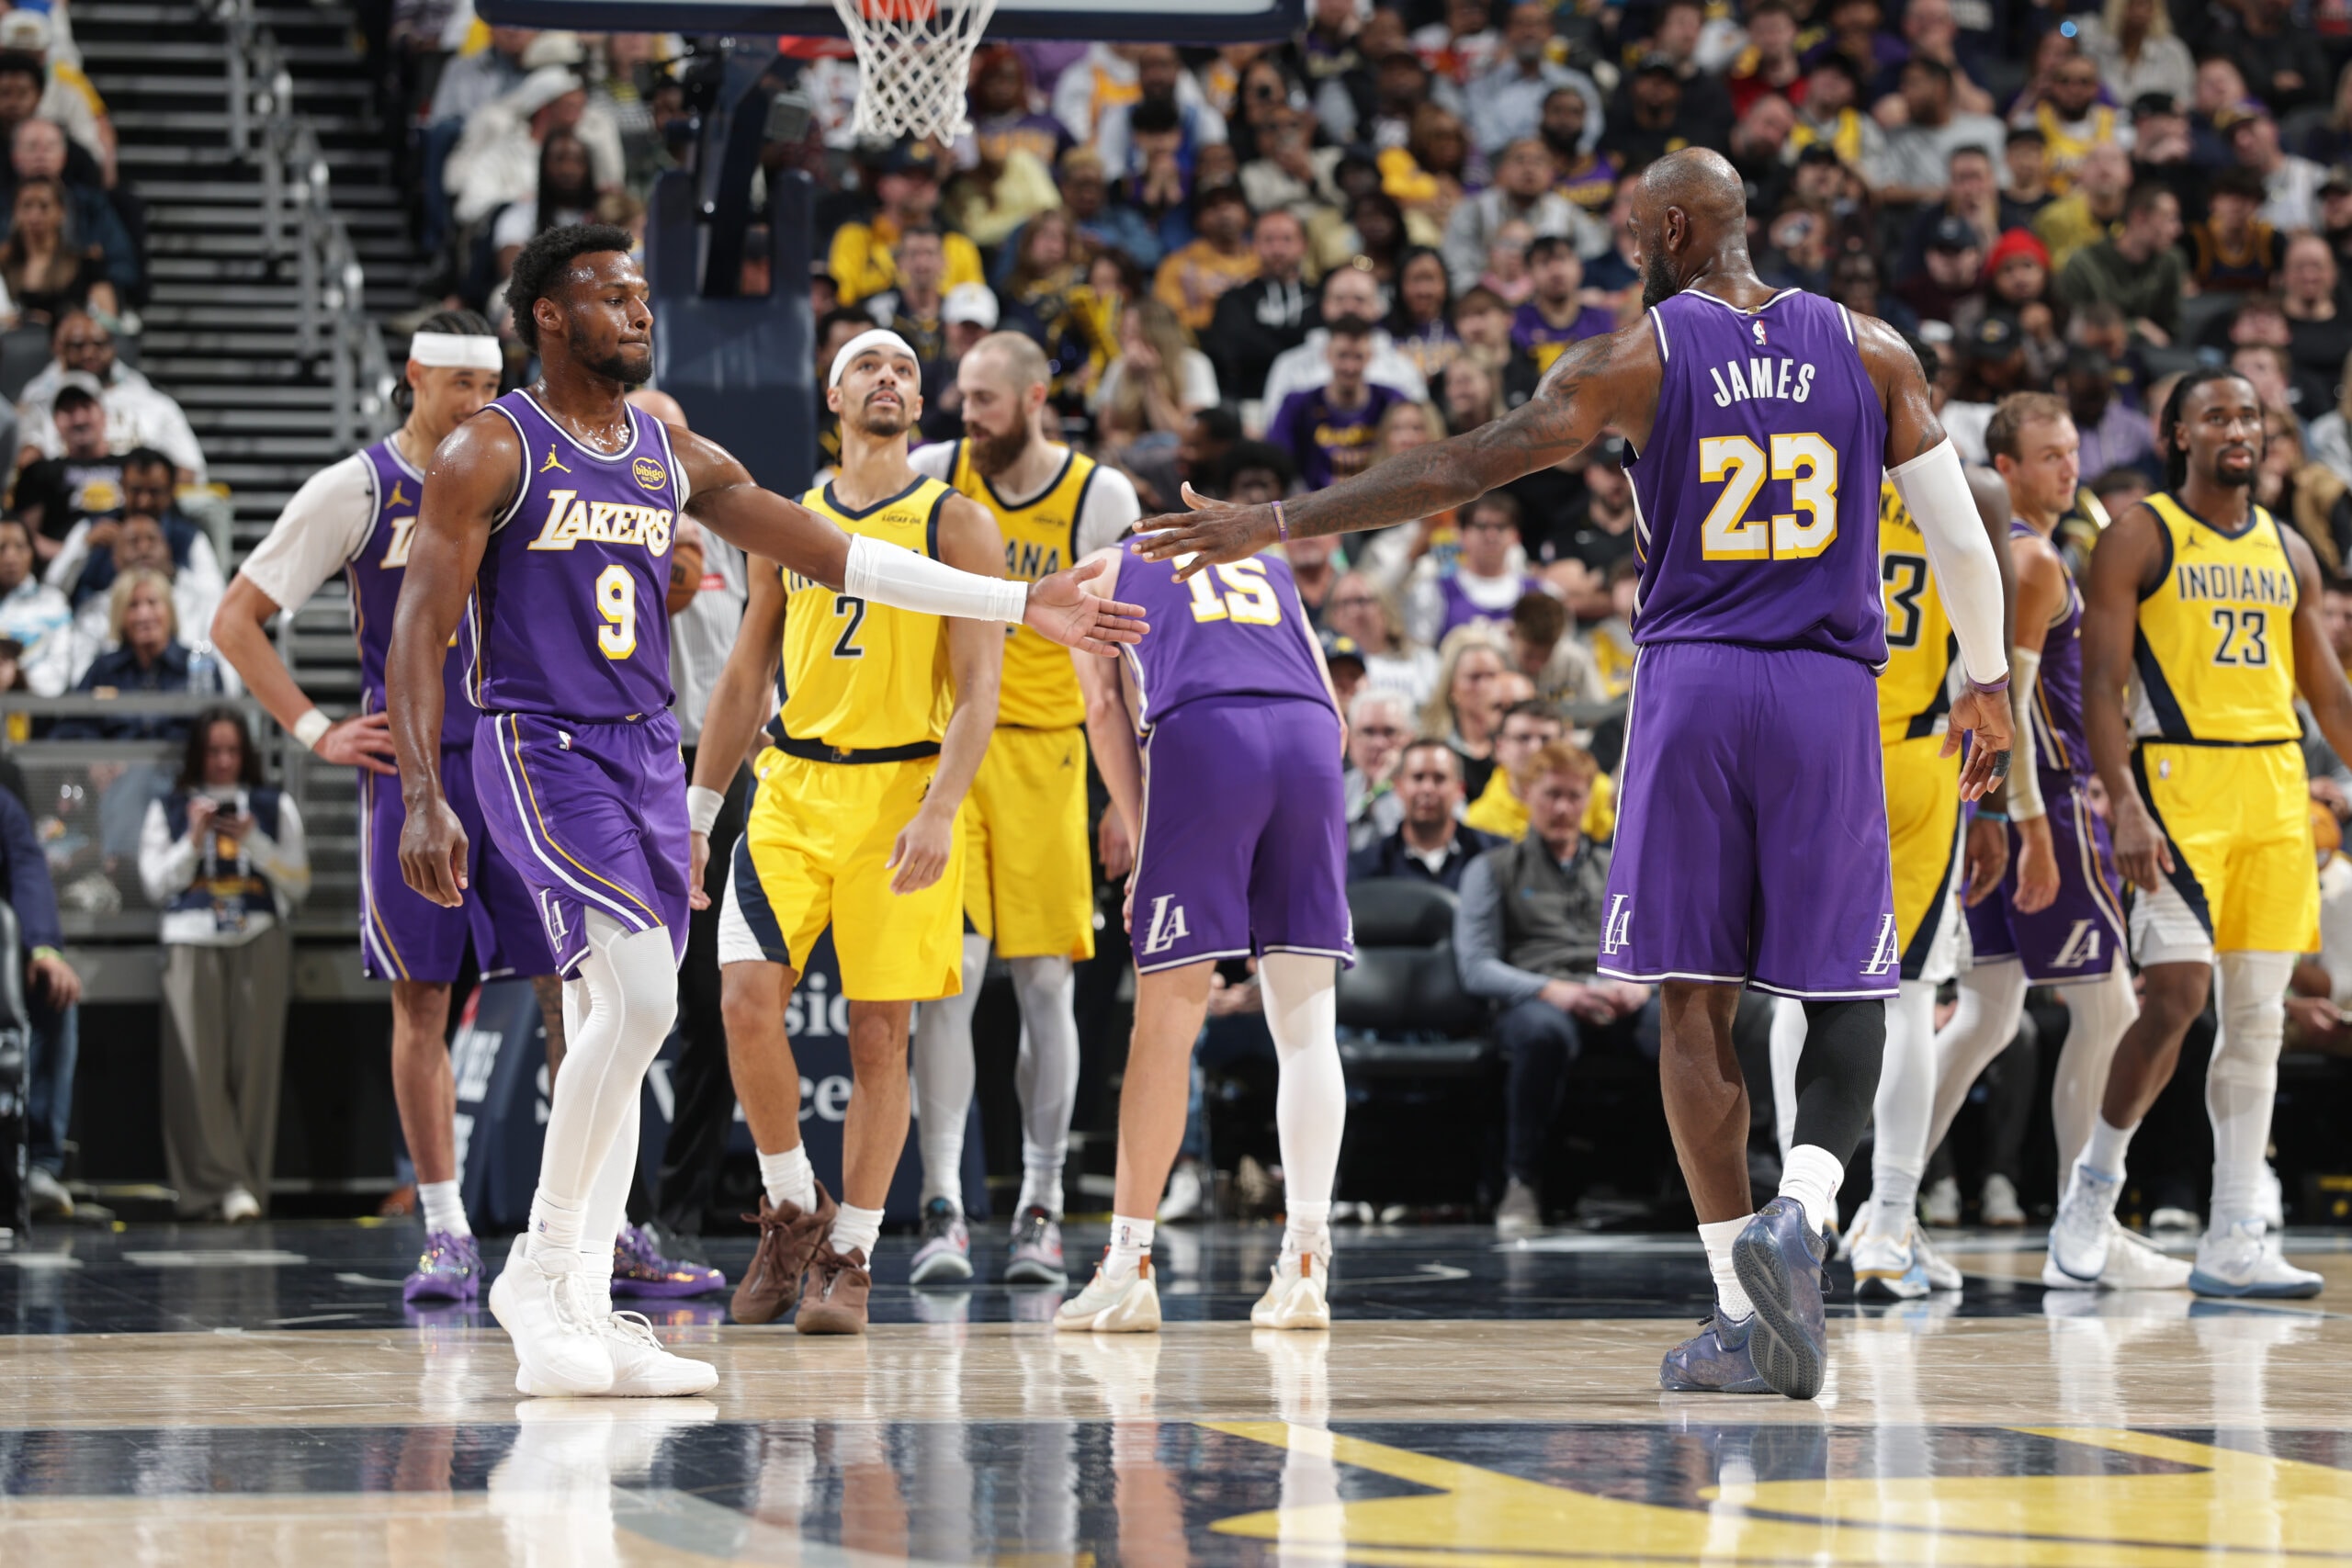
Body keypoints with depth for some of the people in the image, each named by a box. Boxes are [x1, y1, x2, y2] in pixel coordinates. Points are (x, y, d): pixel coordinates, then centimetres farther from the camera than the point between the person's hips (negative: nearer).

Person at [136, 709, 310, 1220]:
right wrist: (193, 840, -2)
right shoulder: (168, 811, 16)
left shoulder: (275, 807, 16)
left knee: (254, 1063, -7)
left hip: (259, 943, 0)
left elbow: (299, 885, 10)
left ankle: (249, 1183, -5)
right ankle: (225, 1183, -14)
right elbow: (156, 886, 9)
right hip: (192, 944, 0)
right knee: (200, 1065, -12)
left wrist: (254, 841, -2)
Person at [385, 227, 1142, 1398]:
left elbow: (836, 557, 14)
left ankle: (583, 1317, 8)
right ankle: (537, 1270, -12)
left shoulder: (676, 458, 13)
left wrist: (1018, 605, 10)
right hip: (540, 752, -7)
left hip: (649, 758, 7)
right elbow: (419, 629, -8)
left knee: (611, 1037, 5)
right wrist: (422, 798, -17)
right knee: (639, 994, -22)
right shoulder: (490, 453, -5)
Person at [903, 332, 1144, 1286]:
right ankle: (943, 1210, -10)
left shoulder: (1102, 500, -4)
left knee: (1045, 986, 2)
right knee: (948, 975, -11)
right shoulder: (932, 477, -2)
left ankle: (1040, 1209, 13)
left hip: (1045, 752, 0)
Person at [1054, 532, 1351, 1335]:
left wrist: (1142, 843, 11)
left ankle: (1129, 1269, 4)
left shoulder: (1104, 571, 27)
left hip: (1202, 733, -3)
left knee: (1166, 1024, 1)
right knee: (1306, 1024, 5)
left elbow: (1105, 708, 11)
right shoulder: (1267, 564, 36)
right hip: (1307, 736, 3)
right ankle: (1304, 1265, -1)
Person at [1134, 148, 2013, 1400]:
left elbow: (1464, 469, -6)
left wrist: (1277, 525, -2)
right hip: (1829, 688, 1)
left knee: (1696, 1000, 5)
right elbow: (1960, 536, 9)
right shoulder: (1868, 351, 7)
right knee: (1845, 992, 11)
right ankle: (1798, 1213, -17)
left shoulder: (1636, 357, 0)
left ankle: (1742, 1315, 1)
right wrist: (1986, 683, 24)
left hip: (1690, 684, -1)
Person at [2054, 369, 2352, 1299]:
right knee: (2176, 996, -15)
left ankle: (2233, 1243, 5)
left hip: (2277, 787, 6)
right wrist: (2124, 806, -19)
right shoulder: (2138, 539, -1)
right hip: (2179, 781, -6)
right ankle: (2097, 1179, 6)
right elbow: (2100, 685, -8)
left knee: (2259, 1017, 3)